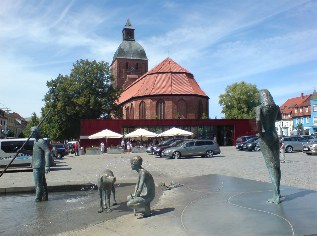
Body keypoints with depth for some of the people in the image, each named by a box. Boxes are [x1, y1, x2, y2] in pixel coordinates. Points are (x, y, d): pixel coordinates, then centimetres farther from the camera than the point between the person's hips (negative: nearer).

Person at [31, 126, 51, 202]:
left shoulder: (41, 141, -14)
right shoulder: (36, 141, 18)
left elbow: (48, 152, -22)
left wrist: (47, 166, -26)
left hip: (38, 167, -10)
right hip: (36, 166, 10)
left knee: (38, 184, -7)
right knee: (42, 183, 15)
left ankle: (38, 199, -2)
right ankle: (45, 198, 22)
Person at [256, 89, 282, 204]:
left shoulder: (259, 108, -9)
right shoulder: (276, 107, 7)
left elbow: (258, 121, -26)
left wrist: (260, 133, -13)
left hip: (265, 137, -5)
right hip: (275, 136, 5)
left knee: (271, 165, -4)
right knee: (276, 165, 14)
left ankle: (276, 196, -4)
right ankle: (277, 192, 25)